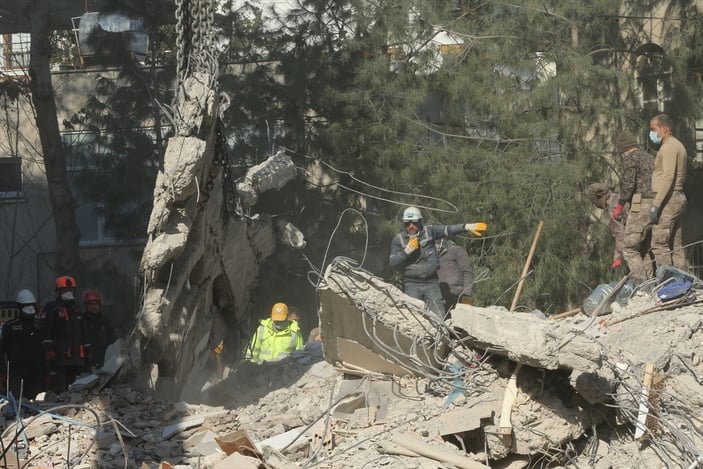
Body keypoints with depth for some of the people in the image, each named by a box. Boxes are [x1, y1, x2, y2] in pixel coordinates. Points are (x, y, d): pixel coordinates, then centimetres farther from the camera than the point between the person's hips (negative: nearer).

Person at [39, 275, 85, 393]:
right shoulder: (51, 307, 2)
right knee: (59, 387, -12)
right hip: (58, 355, -7)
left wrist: (86, 351, 23)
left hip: (75, 356, 7)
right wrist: (48, 348, -16)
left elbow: (80, 333, 29)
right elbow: (44, 330, -6)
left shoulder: (75, 309, 24)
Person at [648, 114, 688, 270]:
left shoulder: (669, 147, -12)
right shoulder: (678, 146, 20)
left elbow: (668, 177, -21)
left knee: (659, 244, -11)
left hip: (668, 199, -10)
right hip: (678, 197, 10)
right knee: (675, 245, 10)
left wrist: (656, 204, -23)